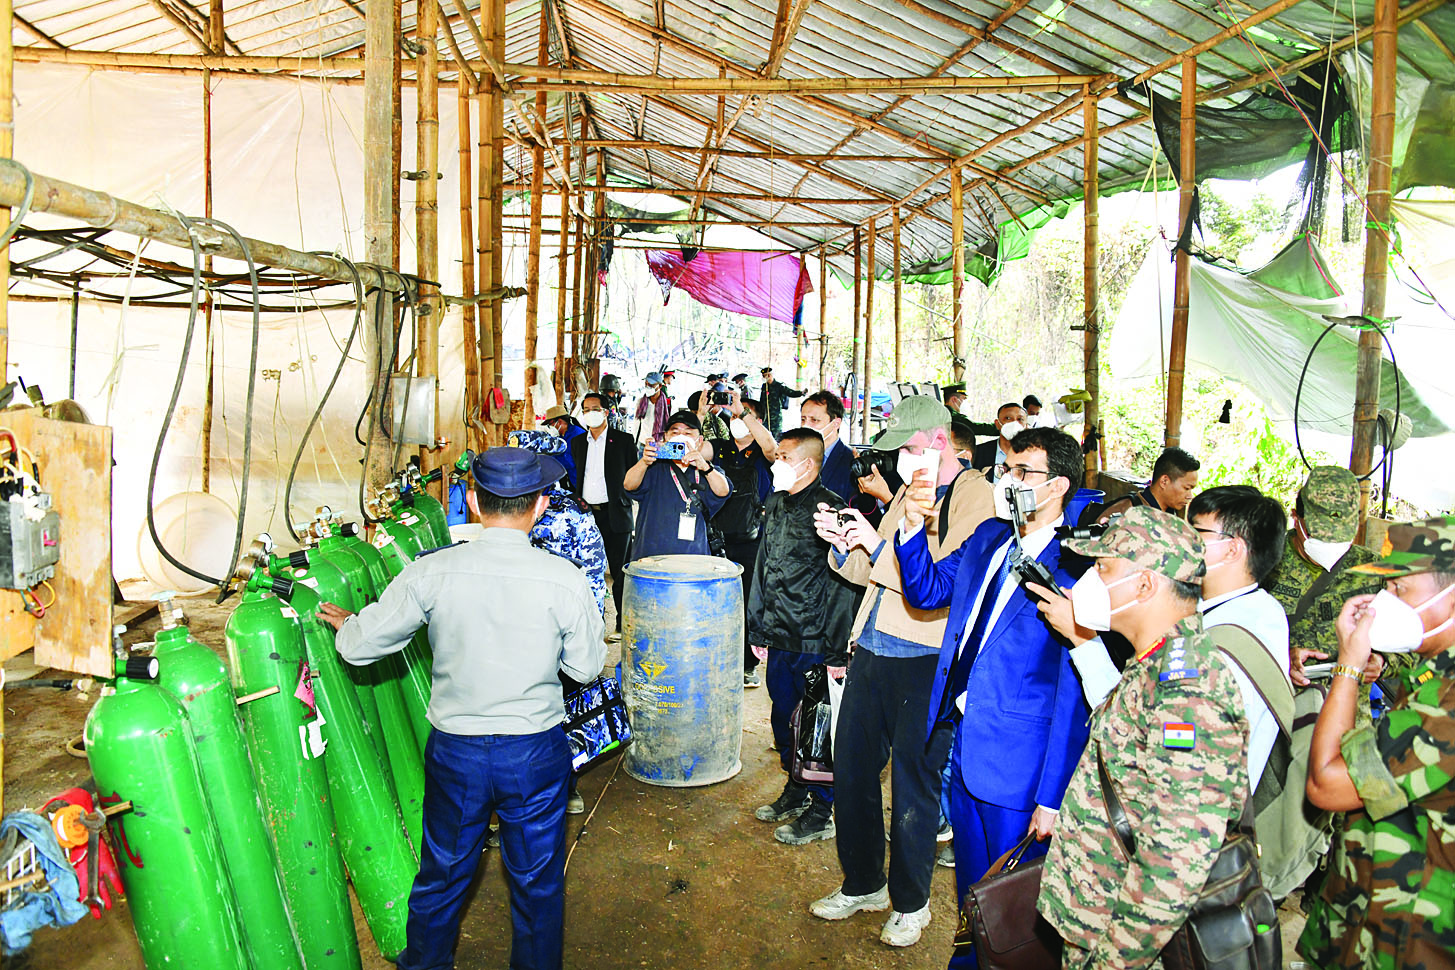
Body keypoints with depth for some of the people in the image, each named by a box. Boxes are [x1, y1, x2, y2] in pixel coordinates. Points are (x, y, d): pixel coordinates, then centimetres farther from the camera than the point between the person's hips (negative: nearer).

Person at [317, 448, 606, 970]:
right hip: (537, 751, -1)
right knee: (537, 884, 19)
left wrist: (347, 623, 18)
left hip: (455, 750, 2)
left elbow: (359, 647, -4)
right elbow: (586, 667, -4)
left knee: (441, 875, 24)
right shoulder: (565, 579, -17)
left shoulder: (431, 573, -15)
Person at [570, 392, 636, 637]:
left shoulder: (623, 440, 0)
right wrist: (576, 499, 7)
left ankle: (623, 623, 10)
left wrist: (623, 498, -7)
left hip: (614, 513, -4)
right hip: (586, 513, 4)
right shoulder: (577, 442, 13)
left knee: (619, 571, -1)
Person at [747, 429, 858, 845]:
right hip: (780, 639, 8)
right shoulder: (776, 504, 9)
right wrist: (758, 628, 18)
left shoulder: (831, 509, -15)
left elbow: (843, 584, -16)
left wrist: (837, 652, -16)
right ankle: (796, 792, 37)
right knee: (784, 720, 18)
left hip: (815, 643, -7)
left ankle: (821, 812, 19)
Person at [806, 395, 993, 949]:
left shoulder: (973, 494, -8)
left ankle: (910, 903, 26)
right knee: (852, 773, 14)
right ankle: (862, 885, 33)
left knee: (913, 788, 5)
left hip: (924, 663, -7)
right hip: (872, 652, 7)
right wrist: (844, 546, 1)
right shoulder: (907, 493, 16)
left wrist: (878, 545, -17)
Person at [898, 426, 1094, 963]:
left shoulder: (1074, 571, -20)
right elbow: (928, 591, 13)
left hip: (1016, 766, -7)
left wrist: (1052, 798, -16)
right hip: (963, 743, 7)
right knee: (971, 885, 25)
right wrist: (913, 527, -5)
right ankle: (970, 956, 46)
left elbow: (1073, 698, -18)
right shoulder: (988, 536, 3)